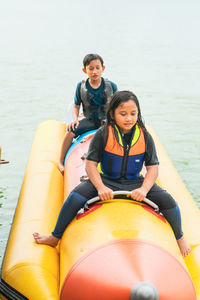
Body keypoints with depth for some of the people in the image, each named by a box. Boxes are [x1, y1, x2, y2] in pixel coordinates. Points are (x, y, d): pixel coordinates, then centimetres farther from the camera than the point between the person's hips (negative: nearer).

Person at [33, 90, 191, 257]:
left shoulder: (144, 136, -6)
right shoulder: (103, 135, -12)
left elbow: (153, 167, -5)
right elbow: (91, 164, -11)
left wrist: (144, 189, -23)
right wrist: (101, 187, -27)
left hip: (135, 183, 2)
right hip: (105, 180, -1)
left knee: (167, 200, -16)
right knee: (75, 197, -25)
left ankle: (180, 238, 15)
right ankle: (55, 237, -3)